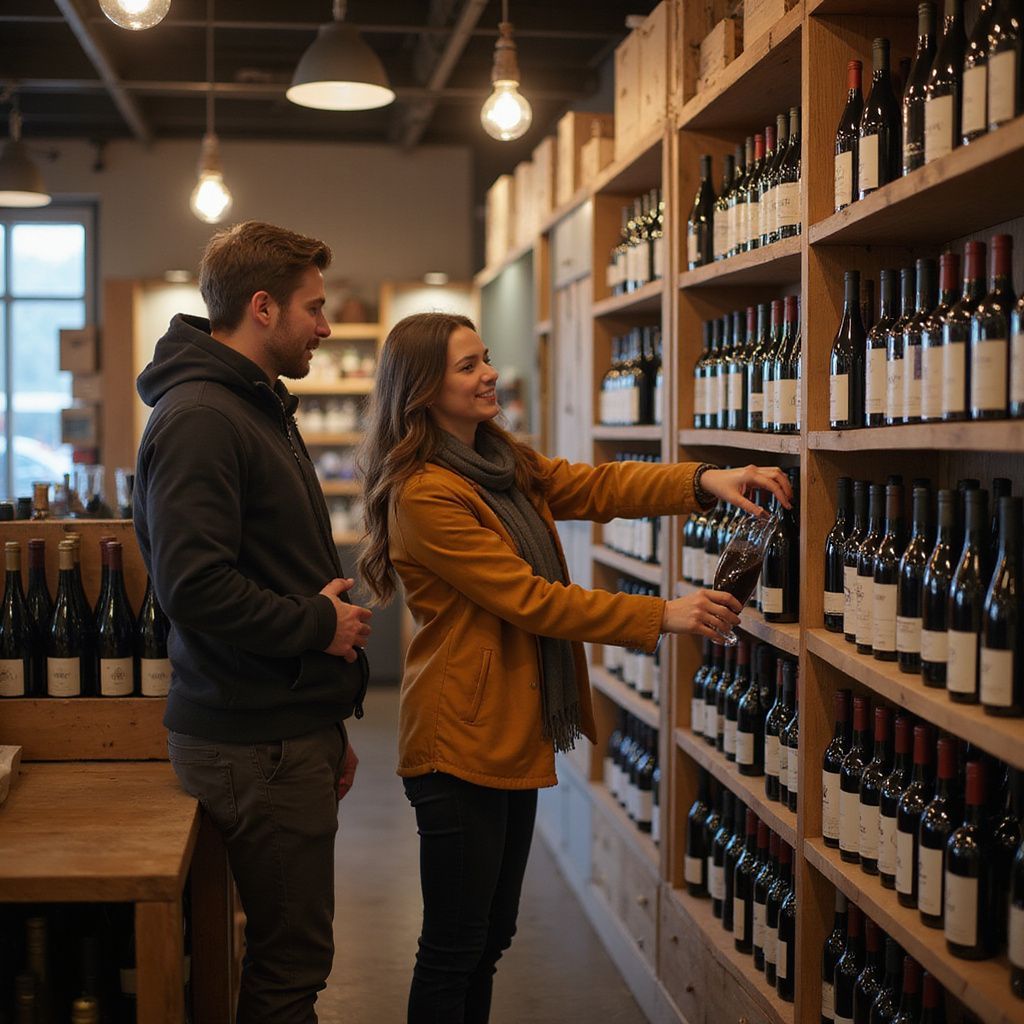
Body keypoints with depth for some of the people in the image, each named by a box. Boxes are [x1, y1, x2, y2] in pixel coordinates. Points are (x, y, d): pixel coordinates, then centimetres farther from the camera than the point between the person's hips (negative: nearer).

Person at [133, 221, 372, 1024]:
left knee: (291, 951, 15)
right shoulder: (198, 418, -16)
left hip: (291, 728, 10)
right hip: (256, 740, -10)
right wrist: (320, 624, -12)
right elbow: (196, 586, -26)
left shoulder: (261, 407, 17)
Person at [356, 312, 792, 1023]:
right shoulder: (424, 495, -18)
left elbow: (595, 486, 1)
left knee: (491, 938, 17)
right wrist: (664, 617, -19)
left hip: (516, 735, 9)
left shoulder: (506, 463, 11)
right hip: (462, 743, -9)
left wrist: (706, 481, -15)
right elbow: (527, 597, -20)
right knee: (455, 950, 1)